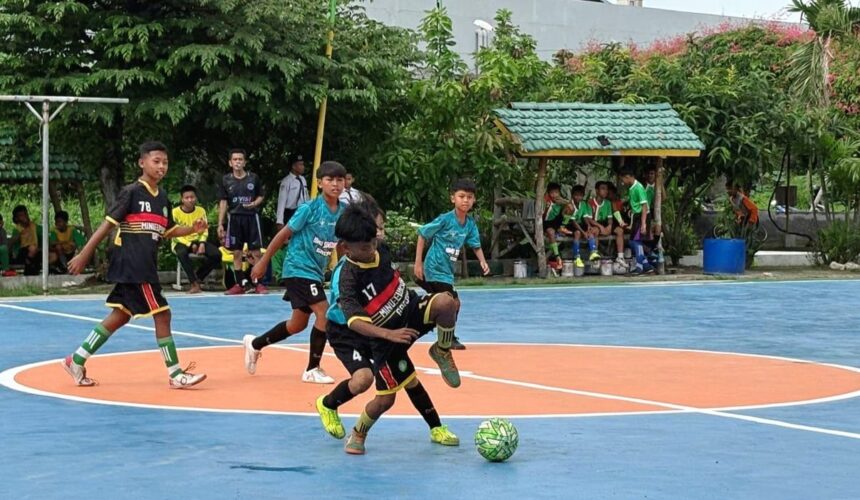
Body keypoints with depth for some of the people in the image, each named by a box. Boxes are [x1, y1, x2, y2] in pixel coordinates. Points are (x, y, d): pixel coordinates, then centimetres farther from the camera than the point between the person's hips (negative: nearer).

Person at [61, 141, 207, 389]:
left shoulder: (162, 198, 13)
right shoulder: (131, 192, -10)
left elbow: (168, 231, 23)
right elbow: (108, 223, -11)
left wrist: (193, 229, 6)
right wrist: (84, 254, -12)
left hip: (146, 266, 9)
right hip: (131, 265, -9)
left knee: (120, 315, 13)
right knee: (162, 313, -7)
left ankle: (77, 360, 21)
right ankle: (176, 375, -1)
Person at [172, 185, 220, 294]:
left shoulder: (201, 211, 1)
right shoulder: (175, 212, -11)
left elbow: (204, 231, 2)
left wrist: (202, 244, -18)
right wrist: (190, 245, -21)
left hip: (197, 241, 4)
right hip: (181, 242, -4)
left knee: (216, 254, -20)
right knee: (182, 252, -40)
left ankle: (197, 278, -3)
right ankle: (194, 284, -33)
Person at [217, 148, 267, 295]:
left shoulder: (253, 178, 0)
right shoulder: (226, 180, 3)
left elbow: (261, 196, 10)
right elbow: (223, 202, 5)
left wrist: (254, 203, -12)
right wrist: (220, 224, 1)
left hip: (251, 217, -2)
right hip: (234, 218, 2)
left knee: (255, 252, -2)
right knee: (236, 253, 5)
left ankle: (258, 283, 4)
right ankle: (240, 284, 12)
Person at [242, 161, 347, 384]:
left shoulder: (344, 212, 1)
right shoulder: (310, 209, -17)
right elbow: (283, 234, -10)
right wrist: (263, 263, -6)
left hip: (316, 272, 8)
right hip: (299, 268, -8)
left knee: (299, 323, 15)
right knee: (324, 313, -17)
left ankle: (255, 344, 37)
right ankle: (312, 370, -5)